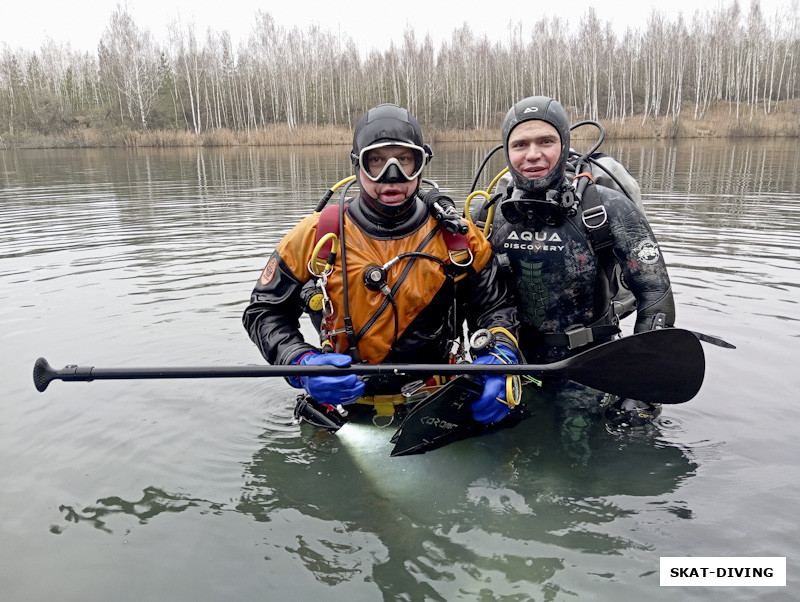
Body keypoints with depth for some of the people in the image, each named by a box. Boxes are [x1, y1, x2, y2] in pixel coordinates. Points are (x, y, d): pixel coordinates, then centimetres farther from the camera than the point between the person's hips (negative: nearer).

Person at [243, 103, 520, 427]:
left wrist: (501, 355, -15)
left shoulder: (457, 236, -1)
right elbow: (265, 310, 1)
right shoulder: (318, 234, -4)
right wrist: (301, 363, -17)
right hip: (344, 405, 1)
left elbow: (495, 306, 7)